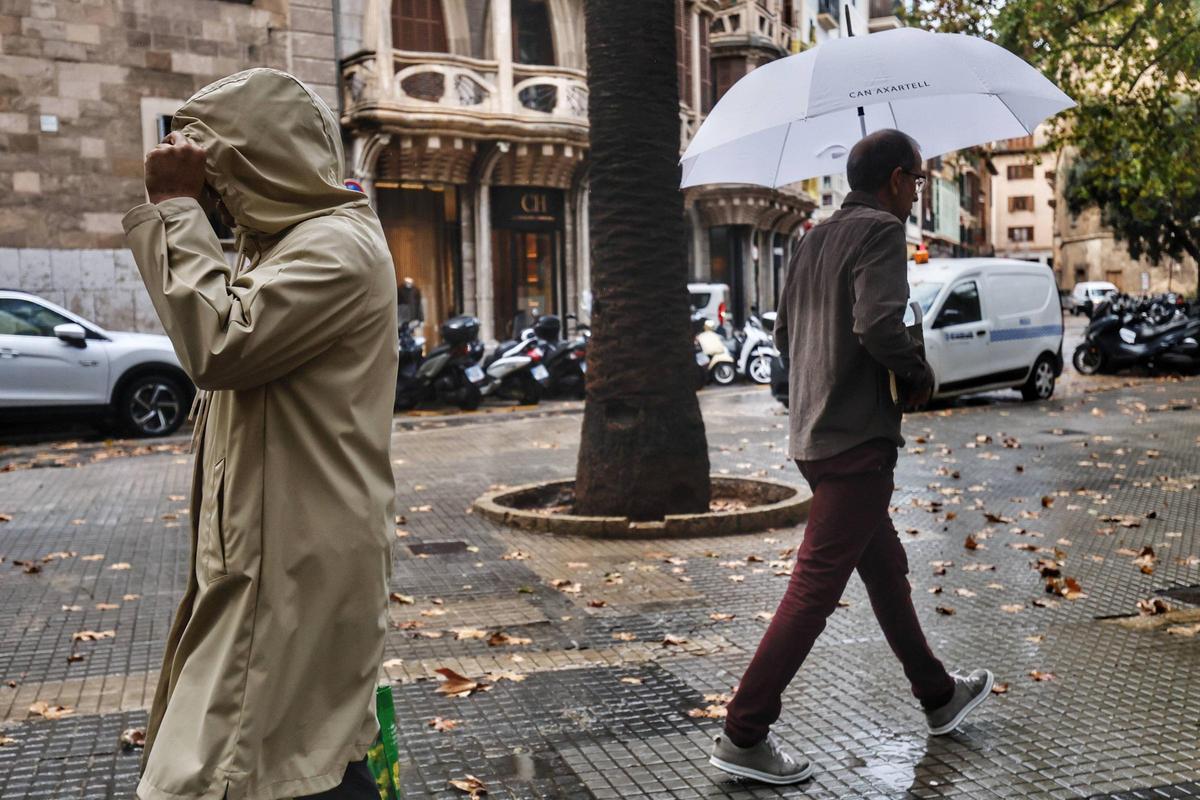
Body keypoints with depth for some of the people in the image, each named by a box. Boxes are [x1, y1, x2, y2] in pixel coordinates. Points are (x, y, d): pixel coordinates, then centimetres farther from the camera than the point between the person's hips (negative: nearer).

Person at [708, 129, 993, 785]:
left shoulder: (815, 239, 15)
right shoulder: (881, 230, -11)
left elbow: (785, 332, 19)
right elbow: (879, 326, -24)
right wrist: (920, 372, -6)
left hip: (812, 432, 10)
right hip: (858, 437, -10)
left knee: (886, 568, 21)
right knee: (814, 589, -6)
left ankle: (938, 696, 37)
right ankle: (744, 736, -2)